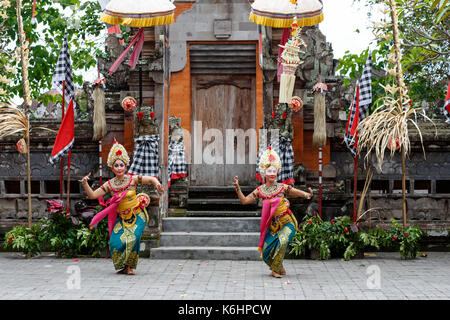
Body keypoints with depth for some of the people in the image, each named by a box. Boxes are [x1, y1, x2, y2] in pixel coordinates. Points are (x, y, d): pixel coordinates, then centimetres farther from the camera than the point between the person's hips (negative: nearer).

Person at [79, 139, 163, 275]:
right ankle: (121, 266, 11)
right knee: (116, 241, -13)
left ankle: (130, 266, 0)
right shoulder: (109, 185, -1)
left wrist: (157, 184, -24)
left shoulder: (132, 179, -7)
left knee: (132, 239, -19)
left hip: (137, 216, -2)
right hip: (122, 218, 2)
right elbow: (93, 195, 0)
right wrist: (85, 184, -15)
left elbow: (152, 179, -3)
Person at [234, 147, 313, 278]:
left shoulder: (282, 187, -6)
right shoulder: (260, 191, 0)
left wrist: (306, 194, -33)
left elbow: (296, 192, -12)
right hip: (272, 224, 3)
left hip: (287, 223, -3)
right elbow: (244, 200, 2)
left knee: (282, 242, -26)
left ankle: (276, 270, -7)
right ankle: (280, 269, 25)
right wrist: (237, 188, -9)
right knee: (266, 252, -2)